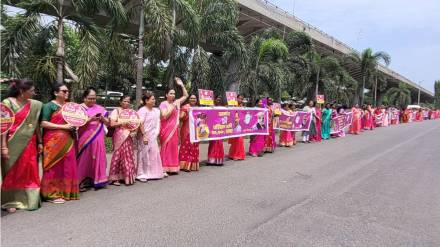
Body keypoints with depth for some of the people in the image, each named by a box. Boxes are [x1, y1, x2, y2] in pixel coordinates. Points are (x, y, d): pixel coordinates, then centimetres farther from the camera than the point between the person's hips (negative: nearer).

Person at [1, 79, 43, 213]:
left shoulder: (34, 105, 5)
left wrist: (40, 142, 8)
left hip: (29, 143, 4)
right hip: (13, 143, -4)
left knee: (29, 171, 7)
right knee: (12, 172, 6)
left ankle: (29, 199, 17)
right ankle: (11, 202, 17)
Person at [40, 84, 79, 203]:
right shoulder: (49, 106, -3)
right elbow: (43, 123, -12)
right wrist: (63, 127, -17)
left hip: (68, 141, 7)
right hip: (54, 141, -7)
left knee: (68, 166, 8)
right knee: (55, 166, -3)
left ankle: (66, 192, 17)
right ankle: (52, 194, 5)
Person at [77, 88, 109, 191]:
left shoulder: (100, 108, 11)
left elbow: (108, 122, 11)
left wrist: (102, 118, -9)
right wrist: (90, 119, -21)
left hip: (98, 138, 3)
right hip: (85, 138, -3)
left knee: (98, 158, 4)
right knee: (84, 159, 0)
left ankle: (96, 180, 13)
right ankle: (82, 182, 5)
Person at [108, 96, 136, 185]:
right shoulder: (116, 111, -2)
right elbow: (112, 124, -11)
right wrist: (123, 123, -16)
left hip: (128, 136, 6)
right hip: (120, 137, -6)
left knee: (128, 156, 6)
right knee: (118, 155, -5)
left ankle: (127, 176, 15)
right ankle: (114, 178, 3)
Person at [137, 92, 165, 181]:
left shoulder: (156, 110, 10)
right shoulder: (142, 110, -11)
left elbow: (158, 122, 19)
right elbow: (141, 124, -17)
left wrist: (156, 132, 10)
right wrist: (144, 136, -20)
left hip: (153, 136, 7)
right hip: (145, 136, -7)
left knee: (154, 153, 12)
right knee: (144, 154, -2)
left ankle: (155, 172, 24)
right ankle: (141, 174, 7)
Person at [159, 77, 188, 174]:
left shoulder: (176, 102, 10)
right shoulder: (163, 104, -6)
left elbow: (186, 95, 18)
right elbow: (164, 116, -19)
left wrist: (182, 85, 10)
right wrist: (173, 107, -15)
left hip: (174, 129, 6)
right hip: (166, 129, -6)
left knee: (174, 147, 8)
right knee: (166, 147, -4)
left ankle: (173, 167, 15)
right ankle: (164, 168, 0)